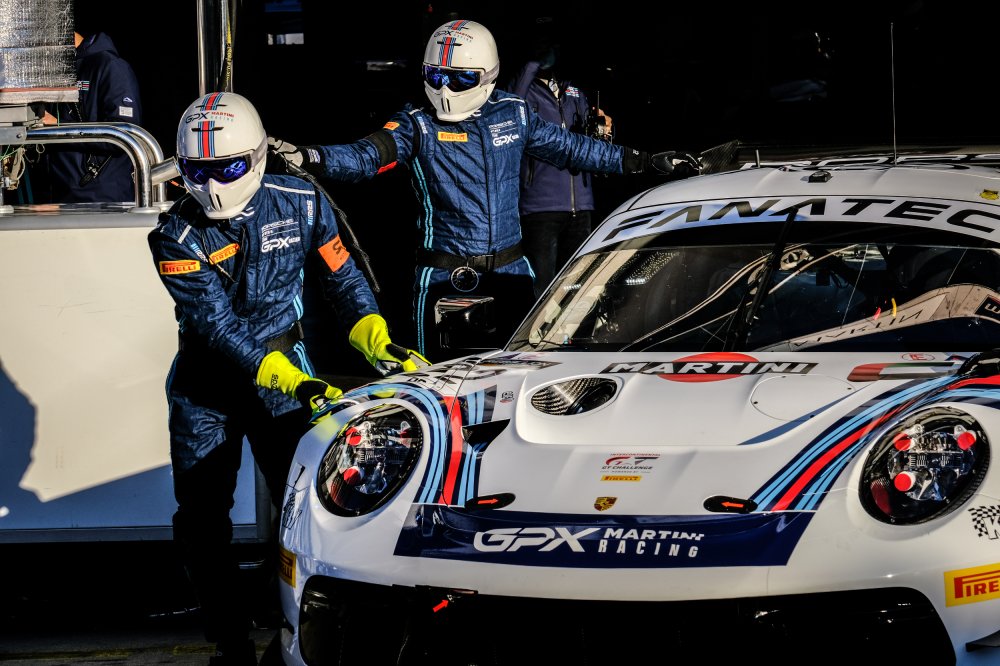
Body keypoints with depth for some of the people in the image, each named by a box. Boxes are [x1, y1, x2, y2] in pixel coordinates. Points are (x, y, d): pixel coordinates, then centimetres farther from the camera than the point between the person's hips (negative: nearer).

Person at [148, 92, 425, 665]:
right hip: (205, 385, 0)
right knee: (202, 517, 0)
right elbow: (216, 325, -24)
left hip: (284, 371, 0)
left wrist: (379, 344, -12)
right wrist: (292, 381, -34)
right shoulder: (178, 235, -16)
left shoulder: (300, 204, -9)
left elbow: (343, 279, 4)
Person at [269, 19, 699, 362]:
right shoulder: (418, 126, -9)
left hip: (510, 272, 3)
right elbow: (365, 157, -24)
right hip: (444, 278, -3)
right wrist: (307, 158, -44)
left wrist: (644, 162, 18)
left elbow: (571, 148, 15)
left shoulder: (513, 115, 2)